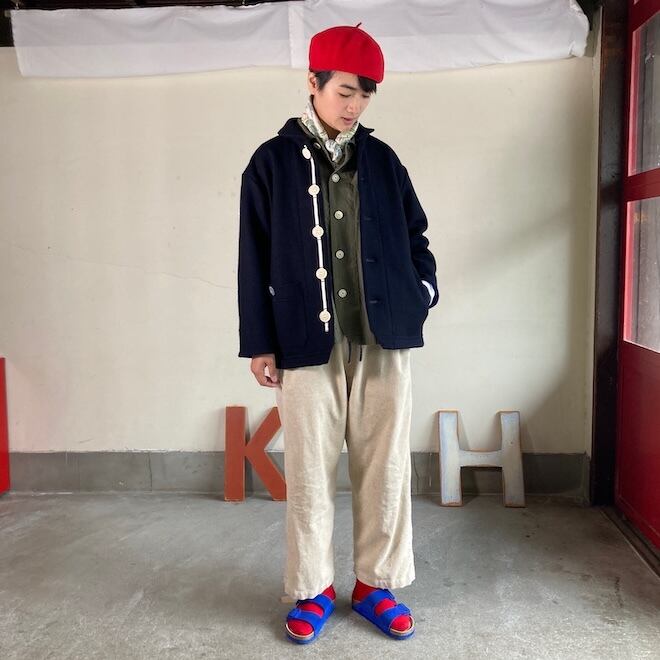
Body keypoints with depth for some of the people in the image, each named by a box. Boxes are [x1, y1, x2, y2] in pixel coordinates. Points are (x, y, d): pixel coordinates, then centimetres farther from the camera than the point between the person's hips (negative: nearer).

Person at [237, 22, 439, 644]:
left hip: (383, 341, 3)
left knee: (384, 467, 8)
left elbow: (414, 234, 20)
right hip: (307, 342, -2)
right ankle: (313, 591, 22)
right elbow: (254, 261, 2)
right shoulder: (272, 161, 3)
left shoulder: (382, 159, 11)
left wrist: (423, 287, 2)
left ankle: (376, 585, 24)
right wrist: (260, 344, -1)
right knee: (310, 472, 5)